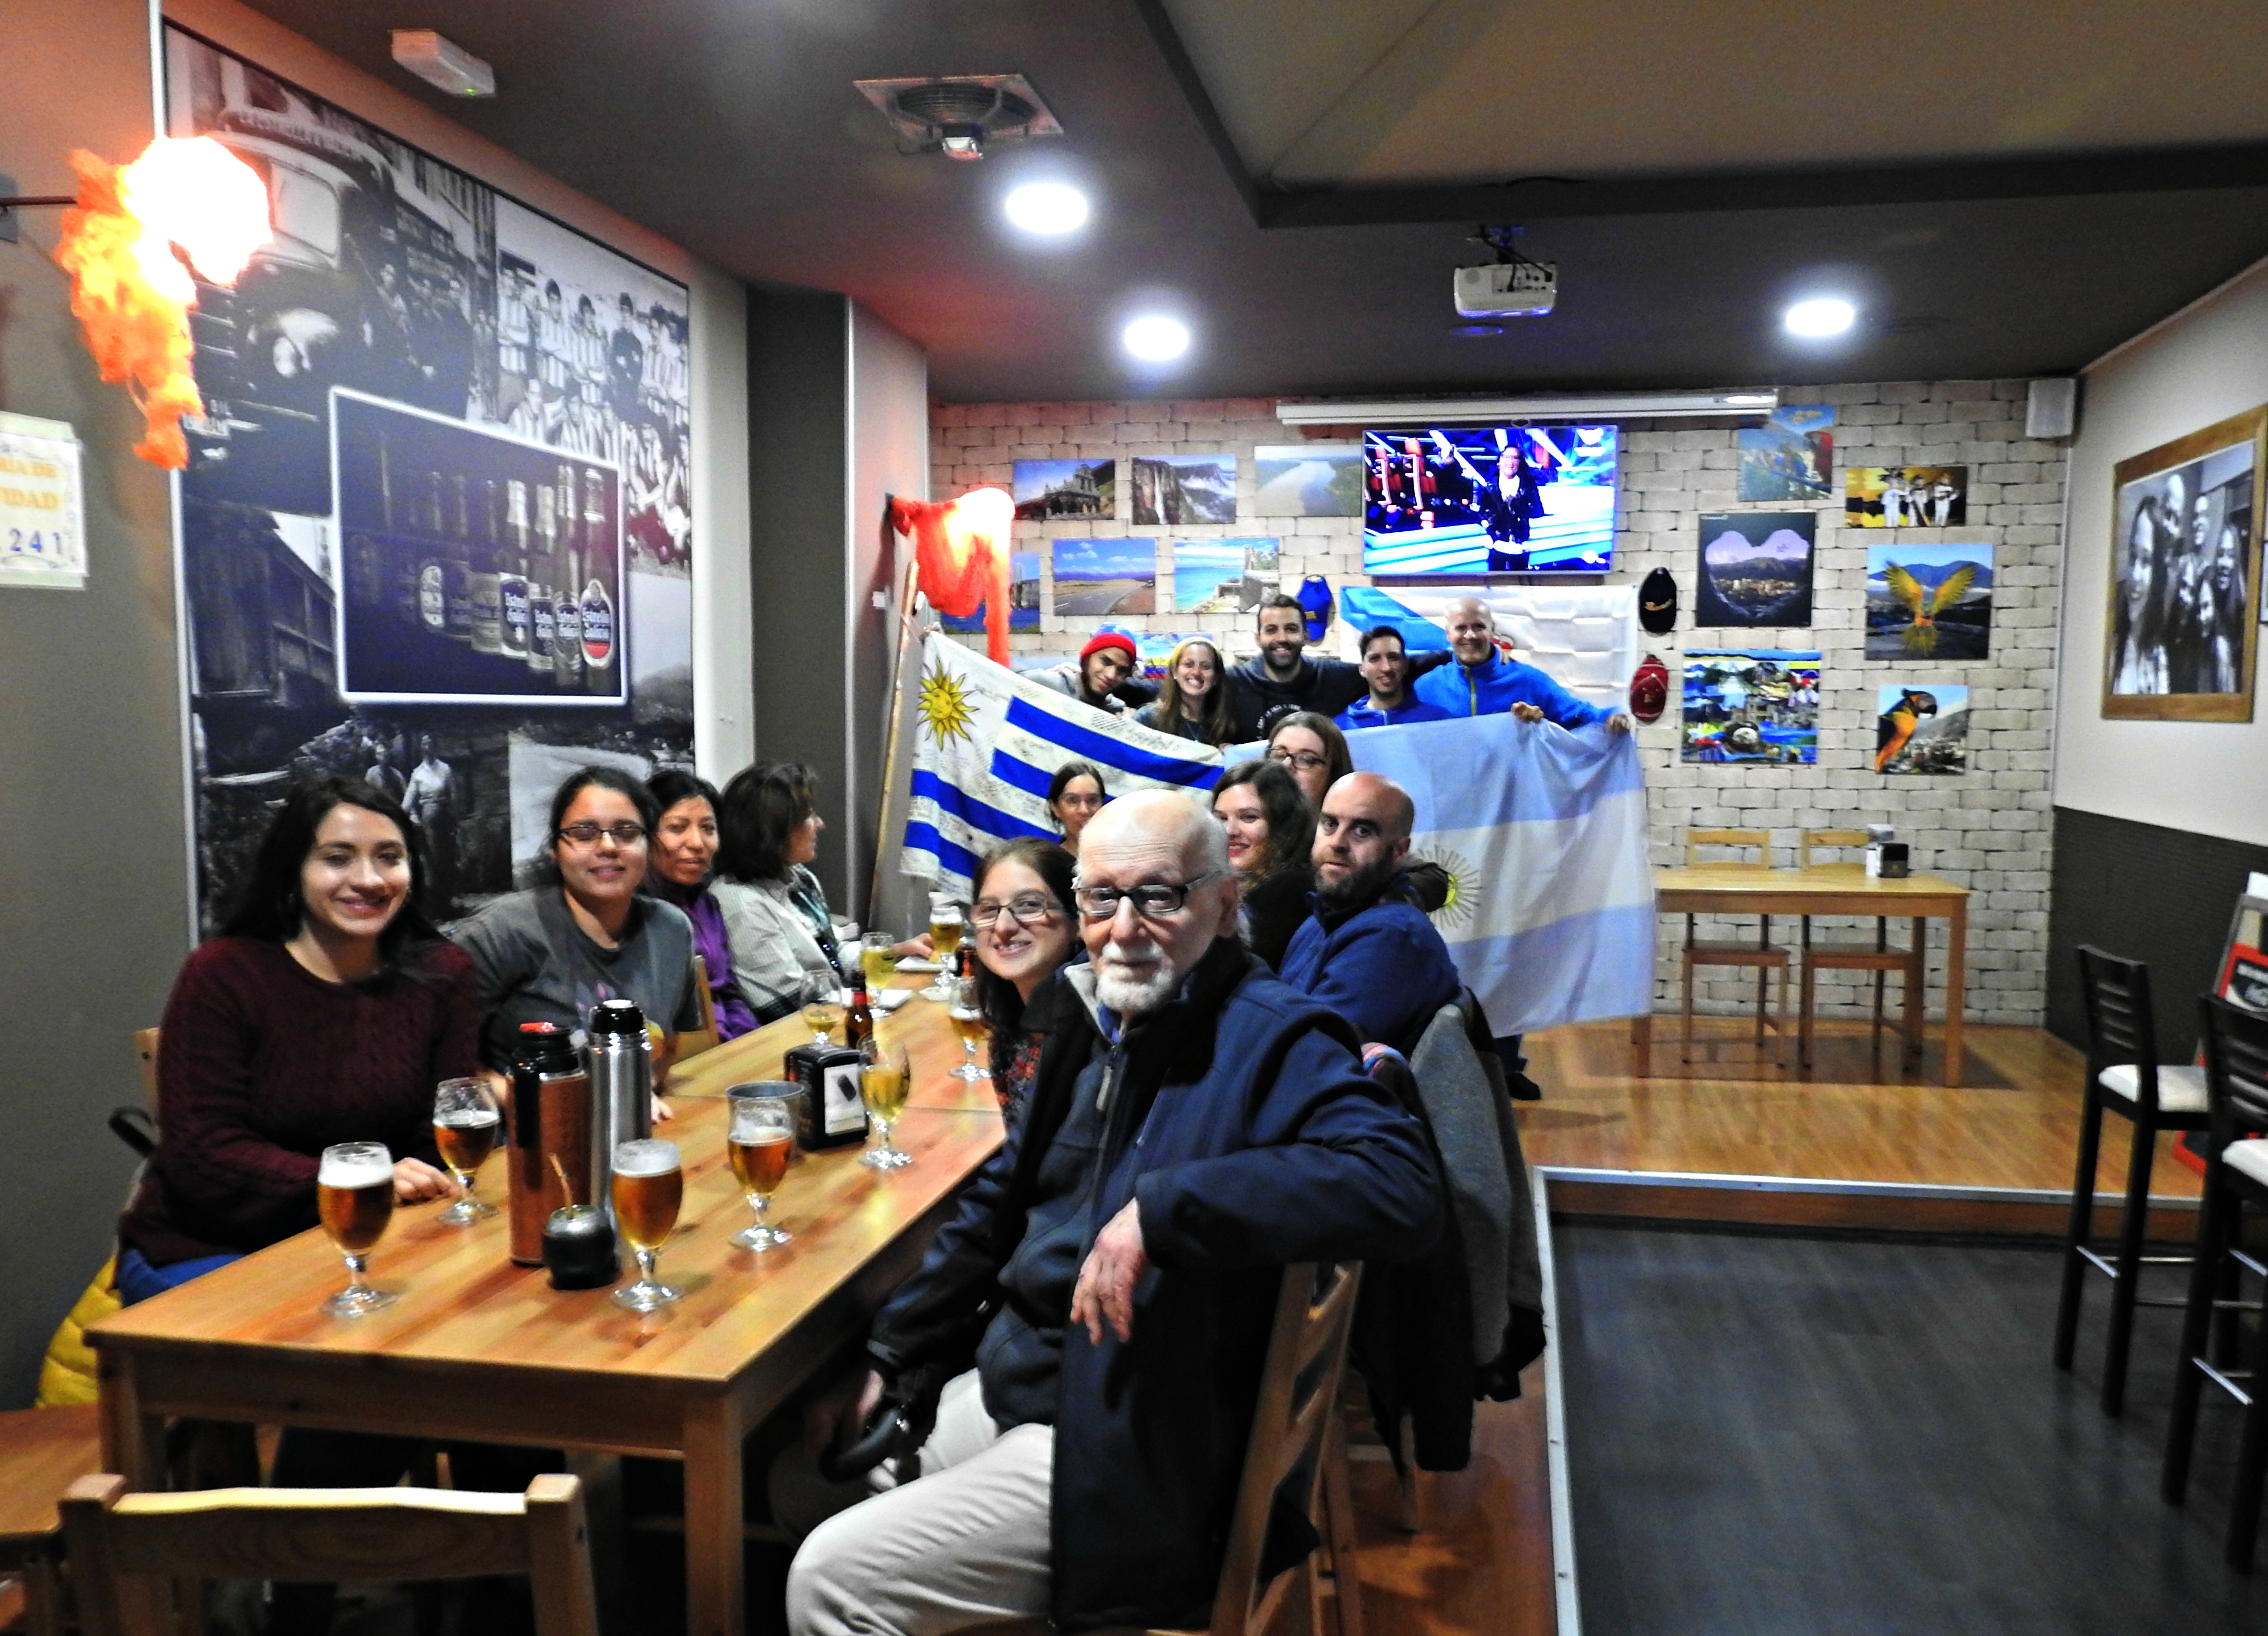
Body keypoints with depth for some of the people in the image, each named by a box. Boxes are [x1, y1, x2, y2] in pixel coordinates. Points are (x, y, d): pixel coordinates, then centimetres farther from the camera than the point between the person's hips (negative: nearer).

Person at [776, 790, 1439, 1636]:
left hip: (1122, 1454, -9)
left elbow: (1401, 1187, -36)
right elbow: (997, 1210, 17)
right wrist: (887, 1361, 16)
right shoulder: (1096, 1026, 7)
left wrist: (1161, 1208, -39)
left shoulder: (1269, 1040, -19)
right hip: (1007, 1385, 9)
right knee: (801, 1487, 19)